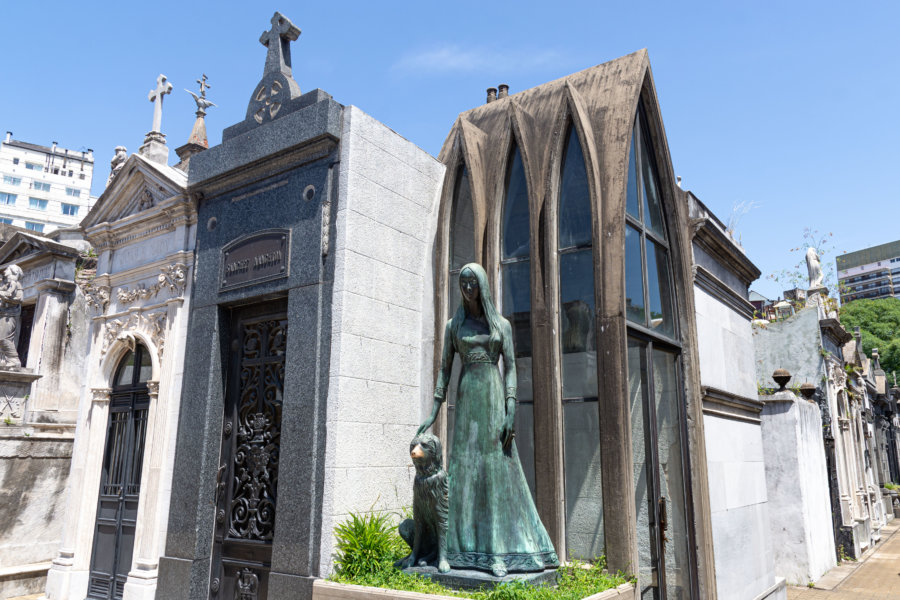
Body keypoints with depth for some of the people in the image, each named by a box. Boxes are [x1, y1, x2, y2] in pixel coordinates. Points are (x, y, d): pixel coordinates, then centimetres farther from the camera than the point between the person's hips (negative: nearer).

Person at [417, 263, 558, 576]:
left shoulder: (501, 324, 8)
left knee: (499, 467, -2)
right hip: (466, 398, 1)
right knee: (466, 466, -1)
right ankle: (468, 548, 6)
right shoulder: (453, 325, 10)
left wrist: (511, 412, -10)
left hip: (495, 397, -1)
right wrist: (433, 412, -1)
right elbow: (445, 369, 6)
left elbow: (510, 368, 1)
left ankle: (503, 548, 6)